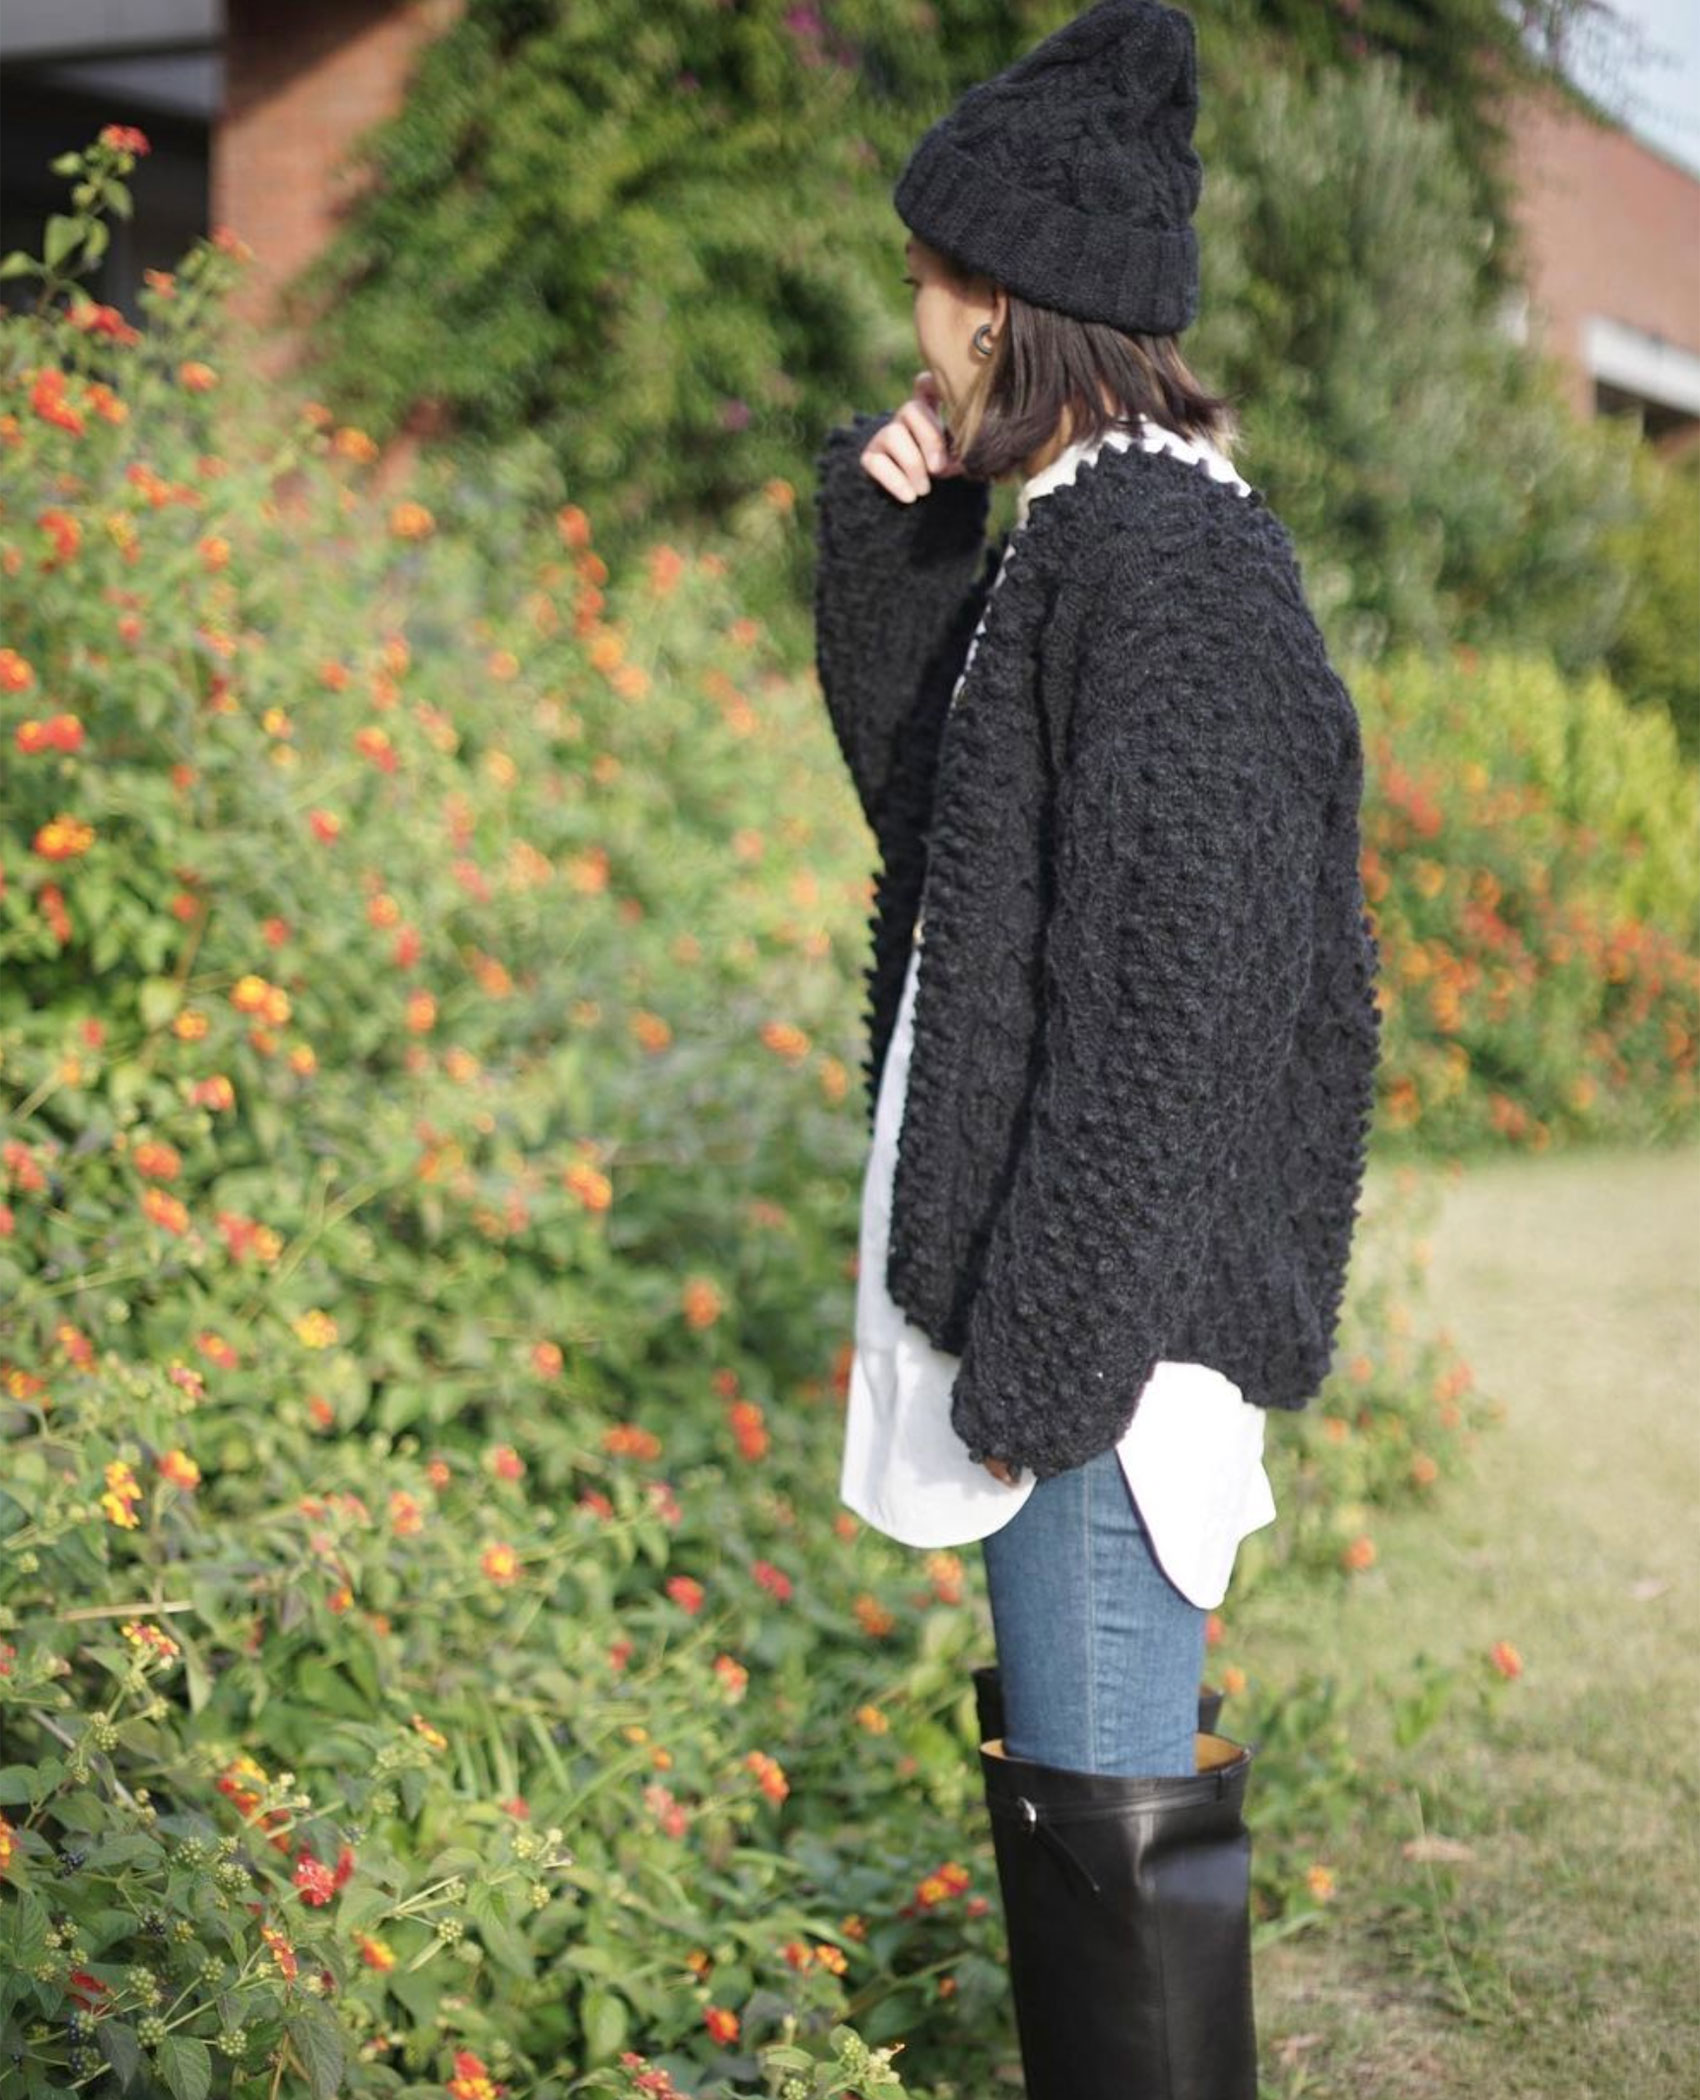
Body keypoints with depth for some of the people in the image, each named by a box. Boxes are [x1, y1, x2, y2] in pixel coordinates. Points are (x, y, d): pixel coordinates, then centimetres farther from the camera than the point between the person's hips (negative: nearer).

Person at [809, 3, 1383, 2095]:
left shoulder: (1166, 570, -18)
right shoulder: (1077, 534, 12)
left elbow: (1169, 997, -22)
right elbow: (915, 792, 24)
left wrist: (1044, 1355, -21)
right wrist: (887, 526, 10)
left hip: (1109, 1292, -10)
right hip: (1045, 1276, 10)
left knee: (1112, 1803, -1)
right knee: (1059, 1764, 21)